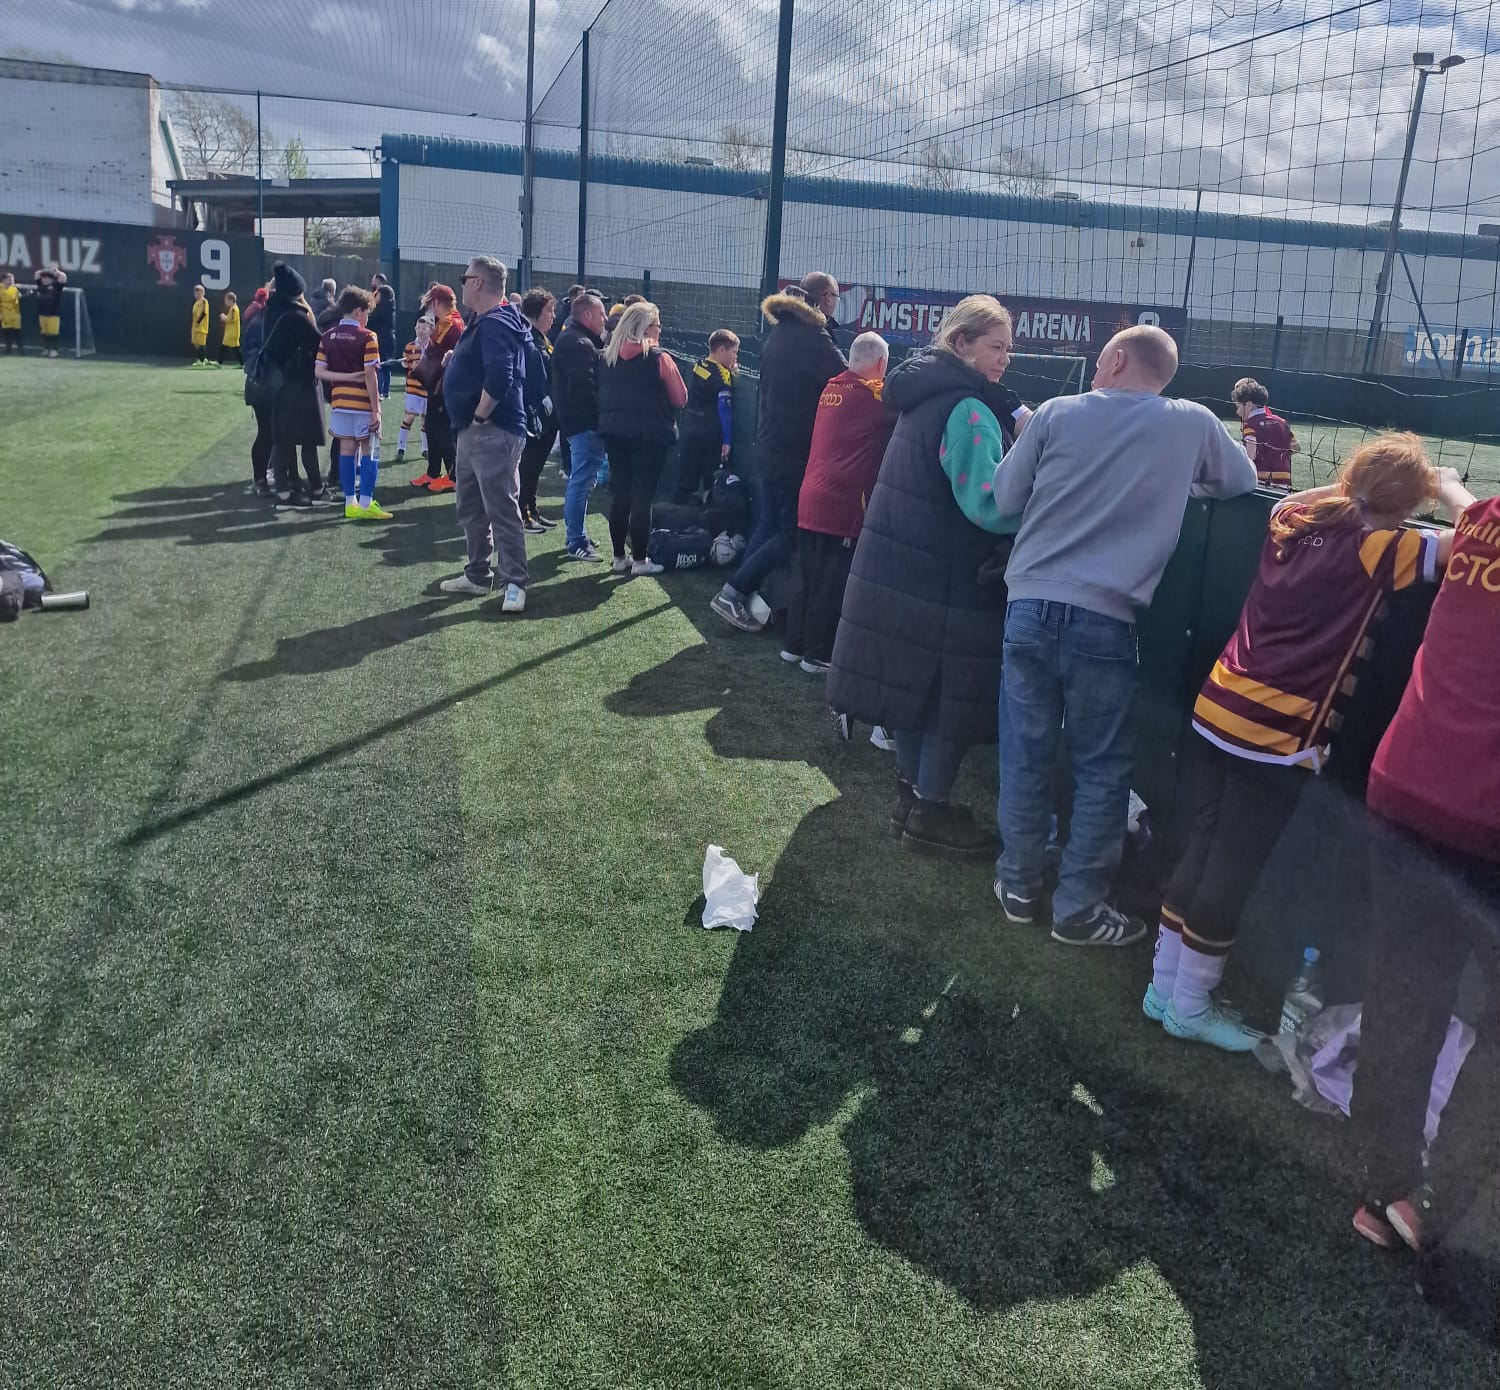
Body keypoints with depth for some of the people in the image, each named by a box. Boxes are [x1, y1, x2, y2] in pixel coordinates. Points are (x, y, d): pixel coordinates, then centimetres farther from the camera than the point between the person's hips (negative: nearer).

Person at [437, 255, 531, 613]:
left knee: (502, 510, -7)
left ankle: (514, 583, -1)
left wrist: (481, 415, -21)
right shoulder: (484, 321, 16)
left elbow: (499, 378, -31)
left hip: (493, 433, -11)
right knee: (471, 508, 18)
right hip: (472, 432, 11)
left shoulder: (496, 324, -18)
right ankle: (478, 575, 28)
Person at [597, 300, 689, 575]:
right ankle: (639, 560, 5)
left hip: (614, 431, 5)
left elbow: (602, 394, 12)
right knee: (643, 496, 0)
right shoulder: (659, 359, -10)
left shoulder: (608, 357, 5)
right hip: (650, 434, -5)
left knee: (619, 494, 10)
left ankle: (619, 557, 15)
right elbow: (680, 399, -5)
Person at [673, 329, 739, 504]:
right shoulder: (722, 374, -12)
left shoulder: (696, 366, 7)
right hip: (711, 437, -6)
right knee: (711, 485, 0)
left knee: (685, 483, 10)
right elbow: (725, 408, -18)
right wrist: (727, 440, -18)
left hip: (690, 432, 6)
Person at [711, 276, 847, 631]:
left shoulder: (780, 332, 14)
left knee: (769, 524, 16)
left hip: (771, 447, 9)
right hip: (797, 452, -9)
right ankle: (733, 593, -7)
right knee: (792, 532, -3)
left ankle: (744, 594, 18)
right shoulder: (810, 336, -15)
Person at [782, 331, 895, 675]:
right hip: (842, 504, -7)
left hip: (811, 499, 7)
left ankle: (795, 645, 24)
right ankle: (818, 655, 9)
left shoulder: (833, 388, 11)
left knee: (810, 578, 16)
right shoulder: (873, 393, -9)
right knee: (832, 584, 2)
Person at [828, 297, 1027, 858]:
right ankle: (929, 812, 12)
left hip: (904, 568, 9)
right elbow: (989, 505, -26)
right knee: (952, 694, 3)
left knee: (919, 684, 17)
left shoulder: (929, 395, 11)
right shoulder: (969, 411, -18)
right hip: (946, 582, -9)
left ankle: (911, 793, 28)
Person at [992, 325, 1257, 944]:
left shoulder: (1056, 413, 3)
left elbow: (1005, 497, 11)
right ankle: (1079, 908, 16)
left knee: (1025, 754, 12)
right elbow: (1242, 482, 21)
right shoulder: (1192, 423, 3)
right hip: (1105, 620, -1)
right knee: (1101, 769, 10)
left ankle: (1019, 885, 24)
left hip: (1030, 607, 2)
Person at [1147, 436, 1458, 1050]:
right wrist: (1449, 490, 6)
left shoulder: (1293, 520, 8)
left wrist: (1349, 488, 24)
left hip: (1219, 708, 7)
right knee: (1232, 868, 4)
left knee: (1201, 848, 15)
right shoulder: (1376, 551, -11)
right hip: (1278, 734, -7)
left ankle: (1165, 987, 26)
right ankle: (1190, 1007, 18)